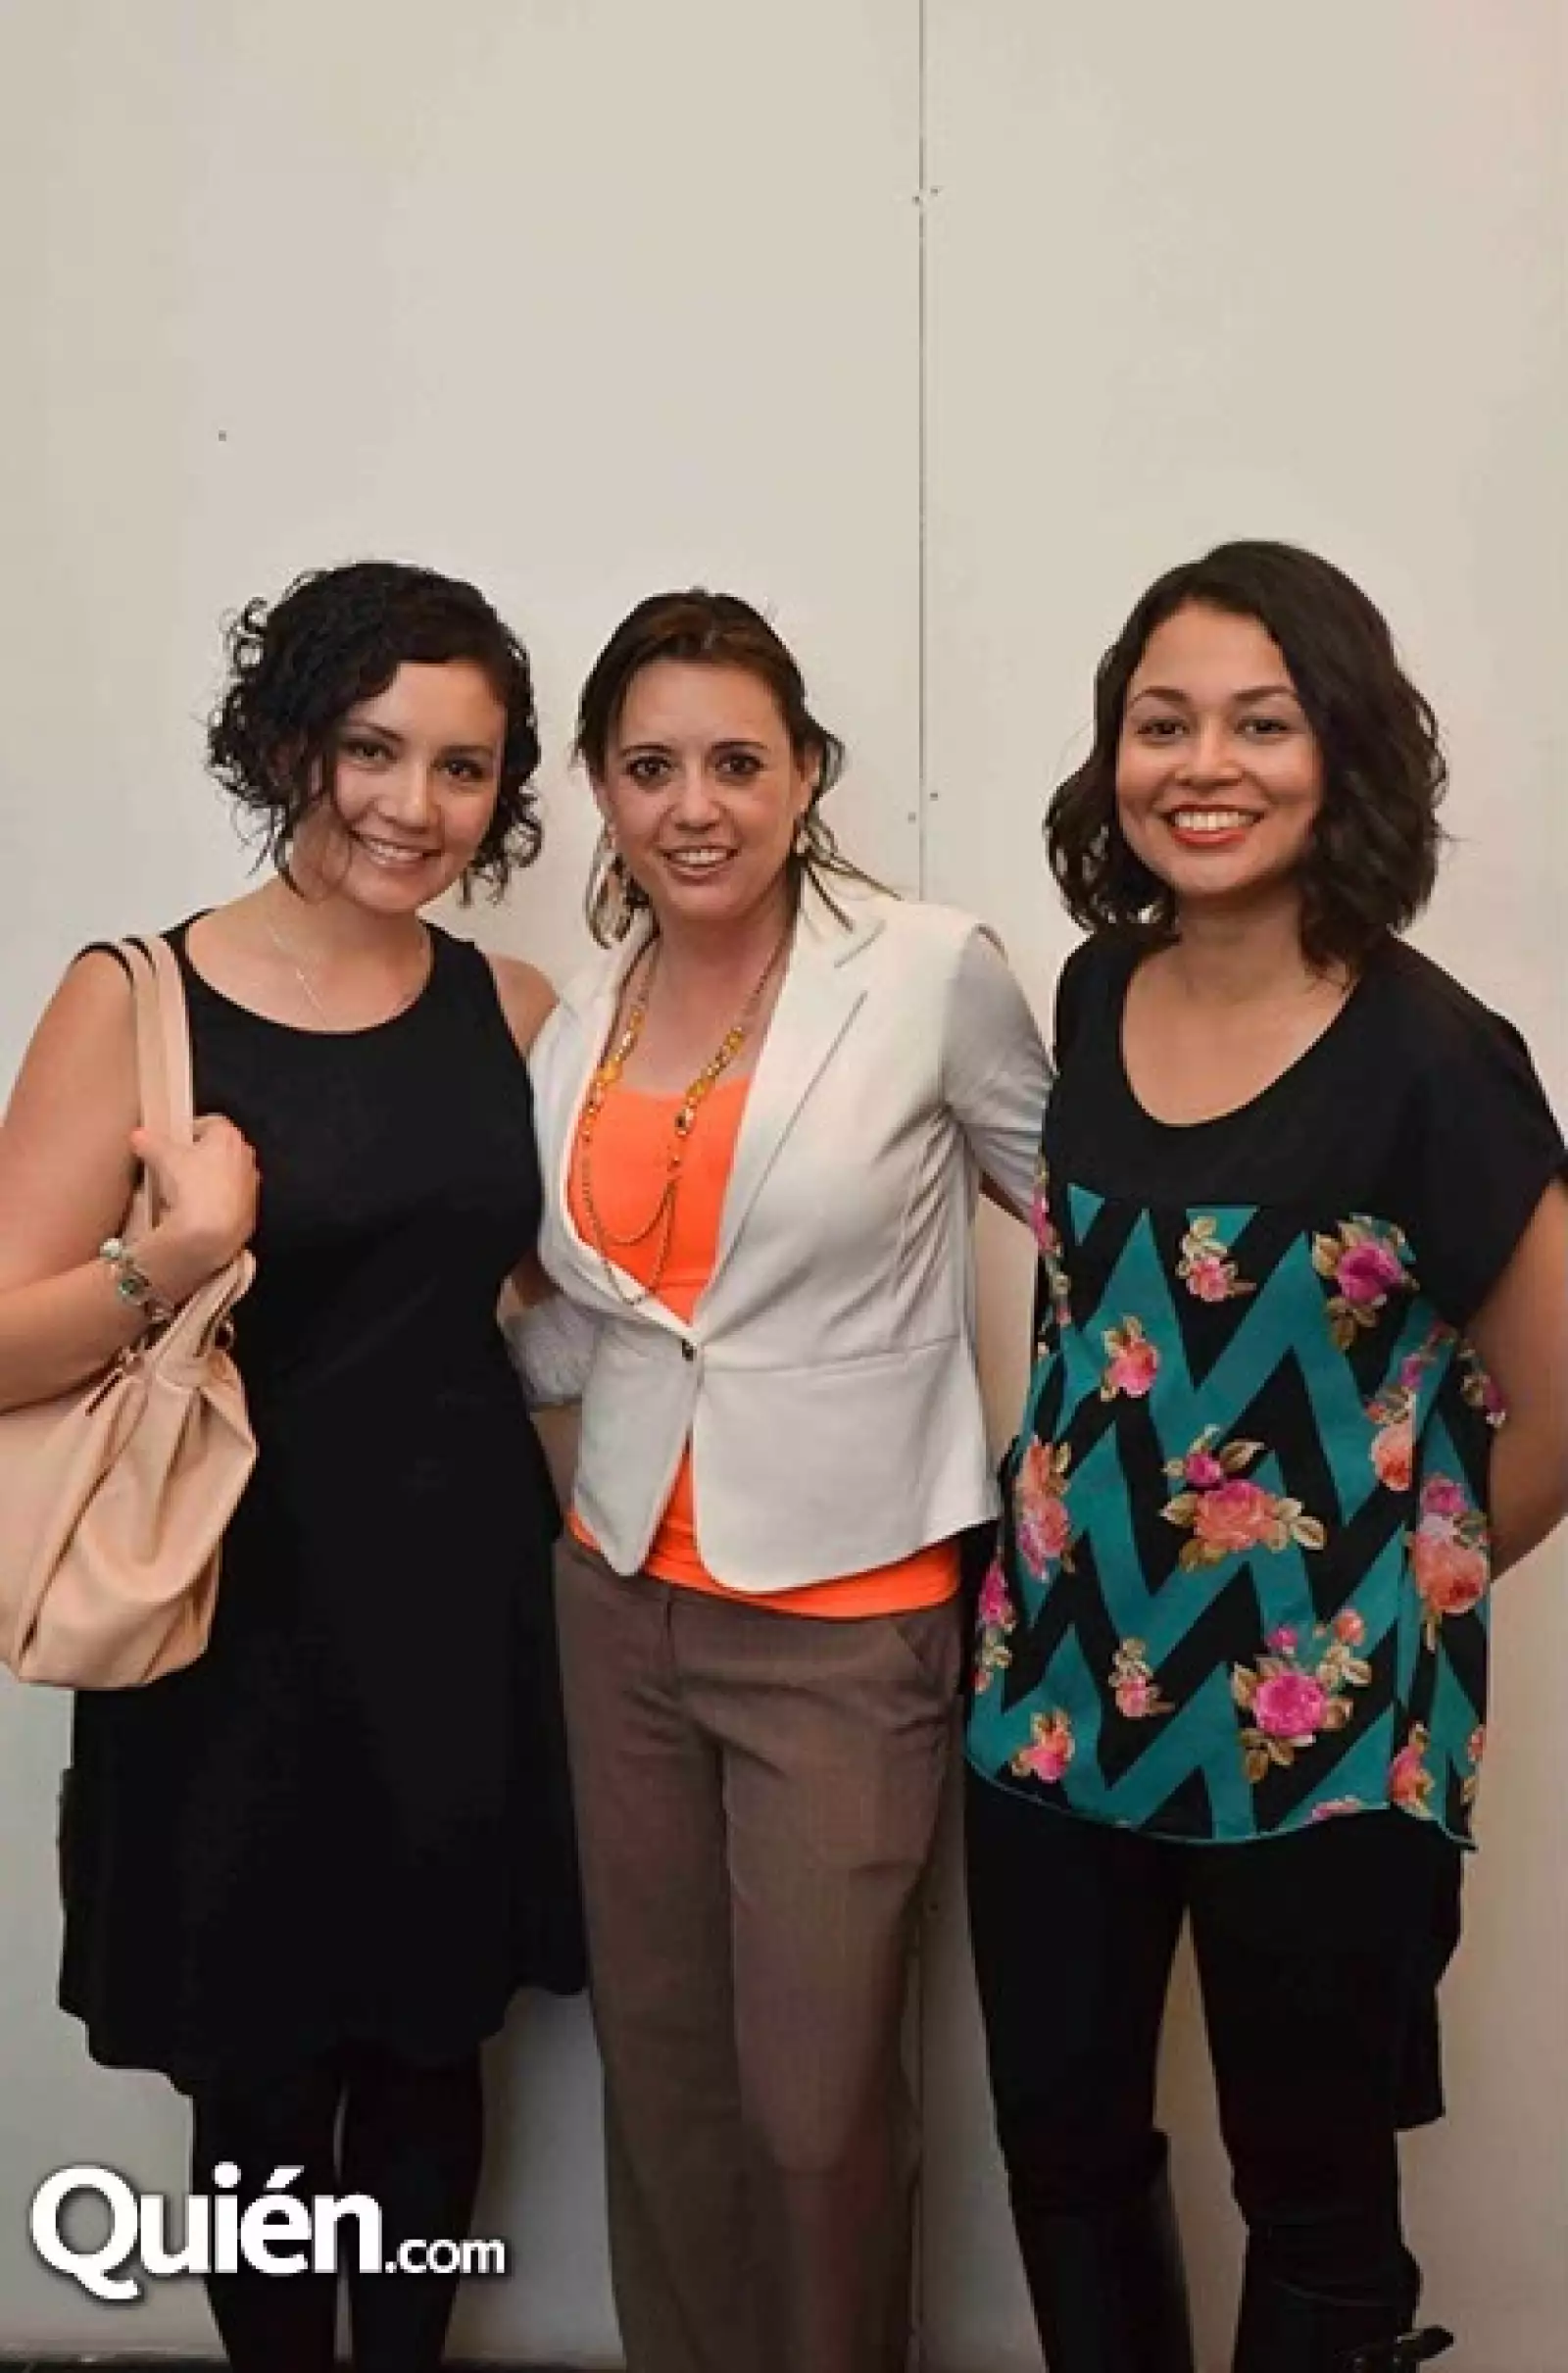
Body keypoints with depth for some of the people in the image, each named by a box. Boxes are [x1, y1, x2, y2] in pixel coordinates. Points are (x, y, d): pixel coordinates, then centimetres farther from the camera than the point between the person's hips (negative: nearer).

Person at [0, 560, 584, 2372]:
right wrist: (174, 1258, -27)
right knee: (264, 2085, 12)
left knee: (431, 2055, 17)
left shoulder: (514, 1007, 3)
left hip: (466, 1601, 3)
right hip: (245, 1620, -3)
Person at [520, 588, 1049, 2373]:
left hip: (844, 1621, -4)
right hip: (622, 1601, 5)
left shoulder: (931, 974, -10)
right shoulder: (575, 1023, 5)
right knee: (657, 2066, 16)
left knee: (813, 2102, 4)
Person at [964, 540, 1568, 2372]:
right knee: (1062, 2148, 18)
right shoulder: (1097, 994, 1)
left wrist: (1403, 1589, 4)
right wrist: (1072, 1538, 10)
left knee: (1312, 2191, 16)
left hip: (1323, 1731, -5)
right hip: (1057, 1682, 5)